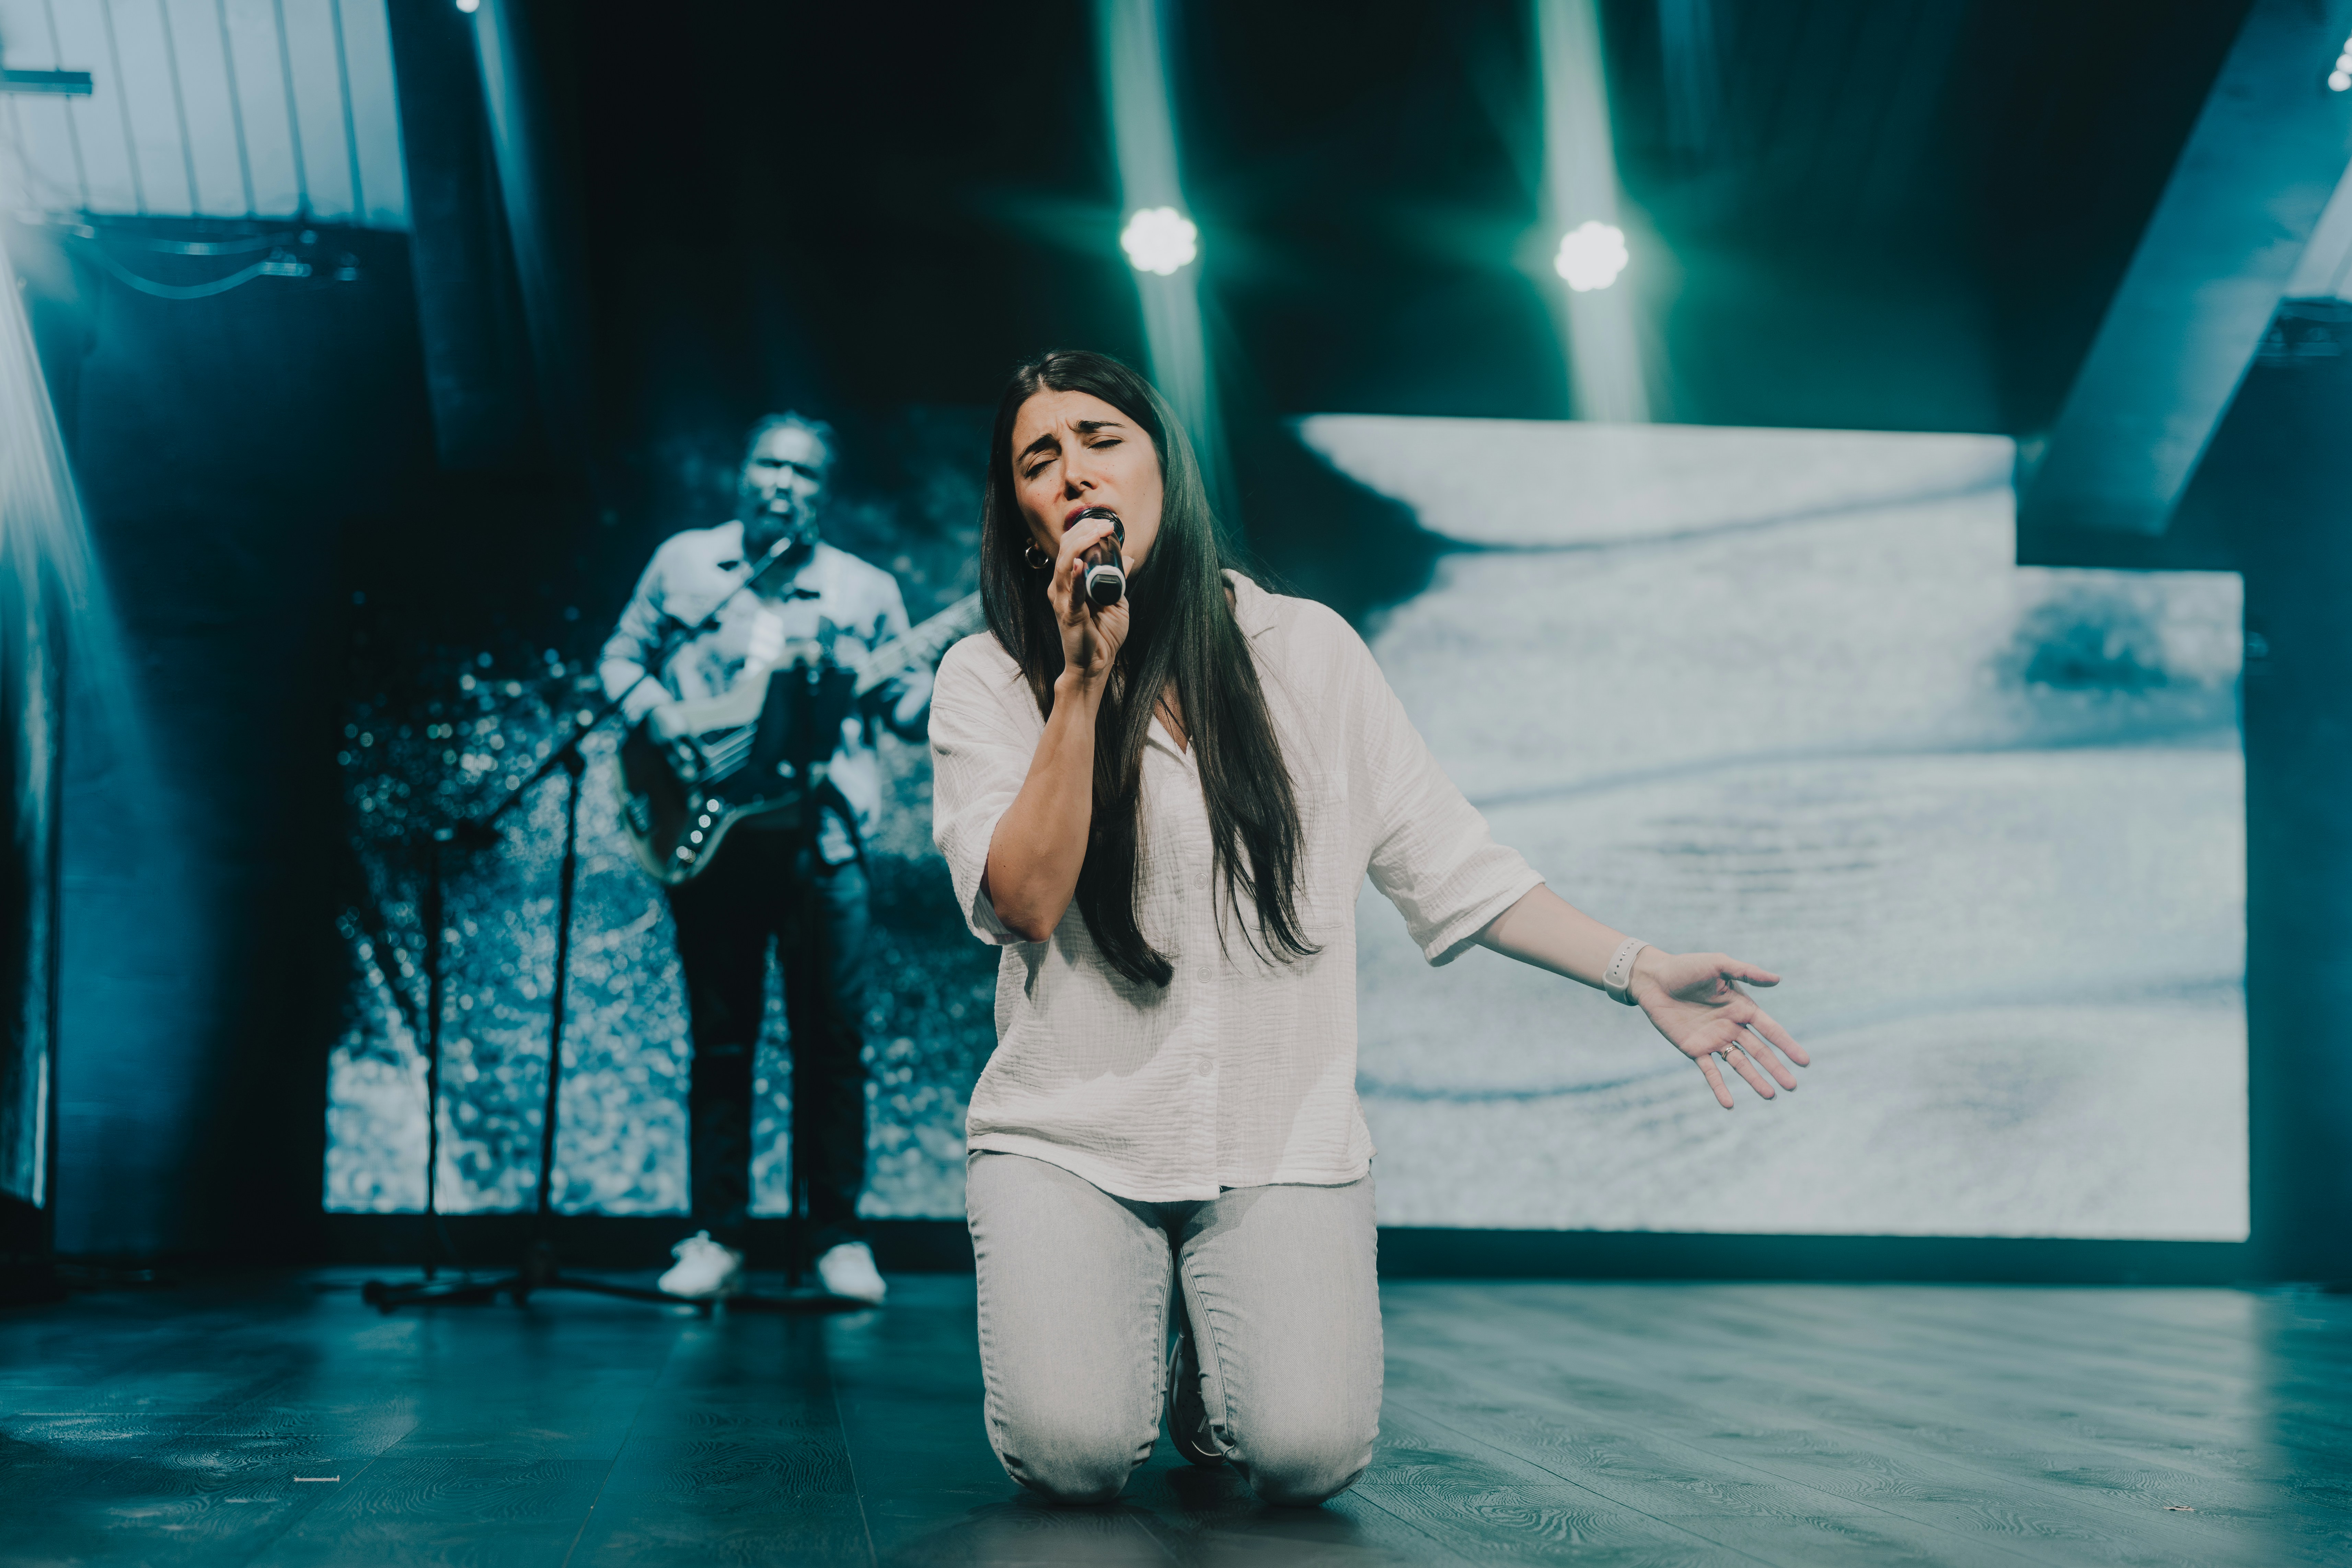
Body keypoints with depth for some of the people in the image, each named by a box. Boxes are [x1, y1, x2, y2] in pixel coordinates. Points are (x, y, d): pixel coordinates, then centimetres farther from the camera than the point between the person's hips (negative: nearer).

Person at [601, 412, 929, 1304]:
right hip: (708, 829, 1)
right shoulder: (683, 563, 11)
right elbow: (622, 657, 15)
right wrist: (658, 716, -4)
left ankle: (839, 1239, 9)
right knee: (719, 1039, 4)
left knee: (833, 1039, -1)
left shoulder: (865, 589, 9)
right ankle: (717, 1239, 11)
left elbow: (908, 711, 8)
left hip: (821, 836, 0)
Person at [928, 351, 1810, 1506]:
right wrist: (1084, 681, -16)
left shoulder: (1306, 651, 6)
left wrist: (1639, 972, -1)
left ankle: (1212, 1364, 16)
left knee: (1309, 1453, -21)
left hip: (1280, 1146, 1)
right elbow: (1026, 903, -12)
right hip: (1065, 1138, 0)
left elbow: (1446, 864, 7)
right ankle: (1121, 1321, 15)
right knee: (1073, 1451, -21)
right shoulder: (987, 682, 1)